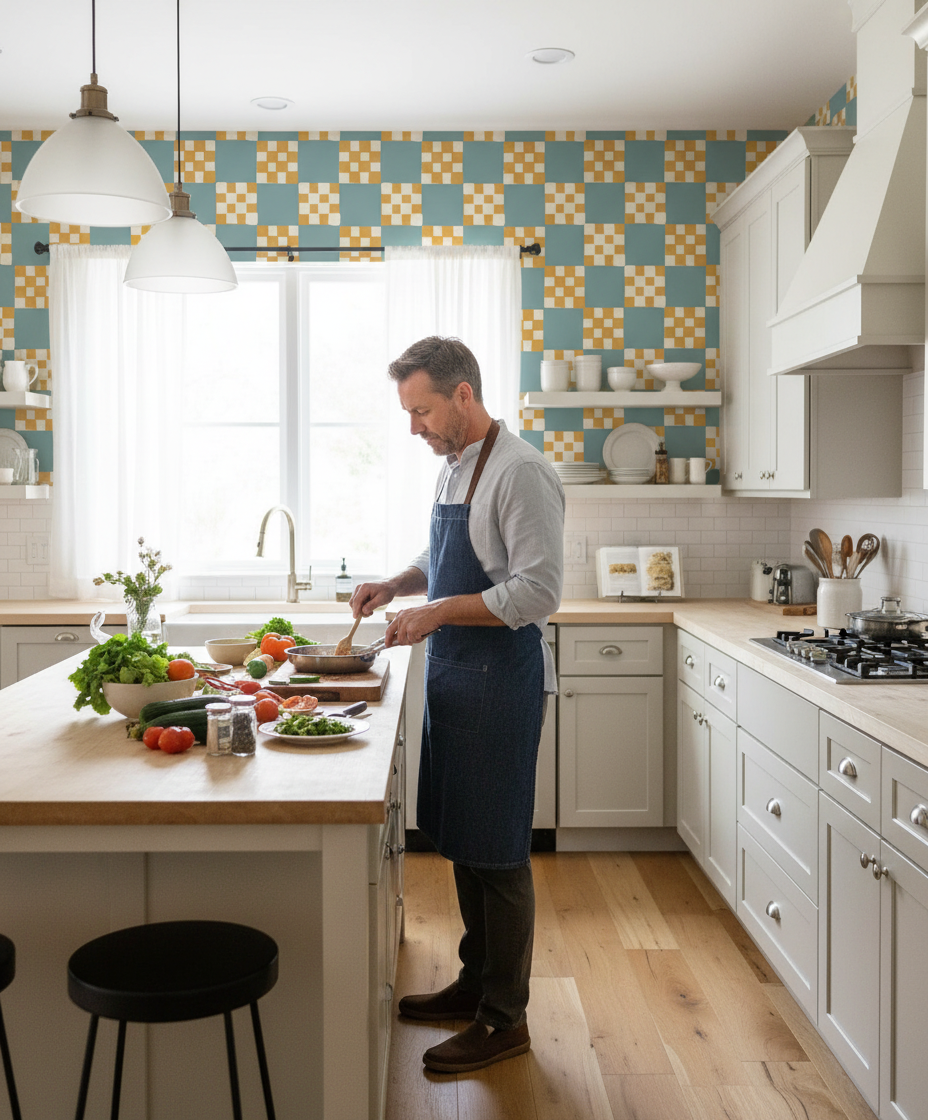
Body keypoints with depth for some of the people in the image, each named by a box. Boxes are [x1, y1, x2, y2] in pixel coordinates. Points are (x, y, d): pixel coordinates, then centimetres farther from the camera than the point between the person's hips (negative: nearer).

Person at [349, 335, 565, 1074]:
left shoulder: (520, 472, -17)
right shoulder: (454, 467, 12)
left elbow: (539, 591, -23)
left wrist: (438, 612, -22)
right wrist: (397, 584, 7)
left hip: (501, 681, -9)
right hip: (455, 676, 9)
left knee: (496, 853, 1)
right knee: (461, 840, 18)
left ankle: (505, 1019, 16)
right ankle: (475, 982, 35)